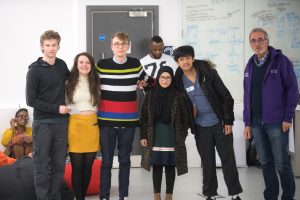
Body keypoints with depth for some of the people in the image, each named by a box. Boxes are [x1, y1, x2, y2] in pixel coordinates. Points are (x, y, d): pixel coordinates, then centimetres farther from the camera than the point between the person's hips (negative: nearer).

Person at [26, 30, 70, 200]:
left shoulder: (62, 65, 6)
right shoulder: (35, 70, -7)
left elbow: (70, 79, 28)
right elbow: (31, 100, -9)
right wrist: (56, 108, -12)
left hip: (61, 122, 4)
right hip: (42, 123, -4)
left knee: (59, 164, 7)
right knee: (42, 165, 0)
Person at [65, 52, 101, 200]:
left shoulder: (96, 83, 9)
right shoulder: (69, 83, 1)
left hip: (92, 125, 3)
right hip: (75, 125, -2)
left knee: (88, 166, 7)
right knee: (77, 167, -1)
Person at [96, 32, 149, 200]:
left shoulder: (136, 64, 3)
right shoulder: (101, 65, -4)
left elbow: (144, 81, 22)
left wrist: (139, 85, 6)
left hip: (129, 120, 2)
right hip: (107, 120, -2)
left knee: (125, 159, 11)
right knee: (107, 160, 3)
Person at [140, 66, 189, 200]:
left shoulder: (177, 96, -1)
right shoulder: (150, 95, 2)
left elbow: (184, 117, 1)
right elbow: (144, 117, 3)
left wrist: (183, 135, -2)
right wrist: (143, 136, 0)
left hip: (172, 136, -1)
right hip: (155, 136, 1)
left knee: (170, 165, 4)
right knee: (156, 165, 5)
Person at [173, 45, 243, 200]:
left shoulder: (208, 73, -9)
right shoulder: (179, 80, -3)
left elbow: (226, 97, -6)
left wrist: (228, 121, -9)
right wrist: (188, 125, -1)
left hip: (220, 123, -2)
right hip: (200, 127, 2)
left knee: (228, 159, 3)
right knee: (207, 162, 10)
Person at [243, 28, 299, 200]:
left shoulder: (281, 61, -4)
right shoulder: (250, 66, 11)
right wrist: (247, 122, 9)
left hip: (276, 122, -5)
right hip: (256, 123, 5)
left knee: (282, 164, -1)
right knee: (265, 163, 11)